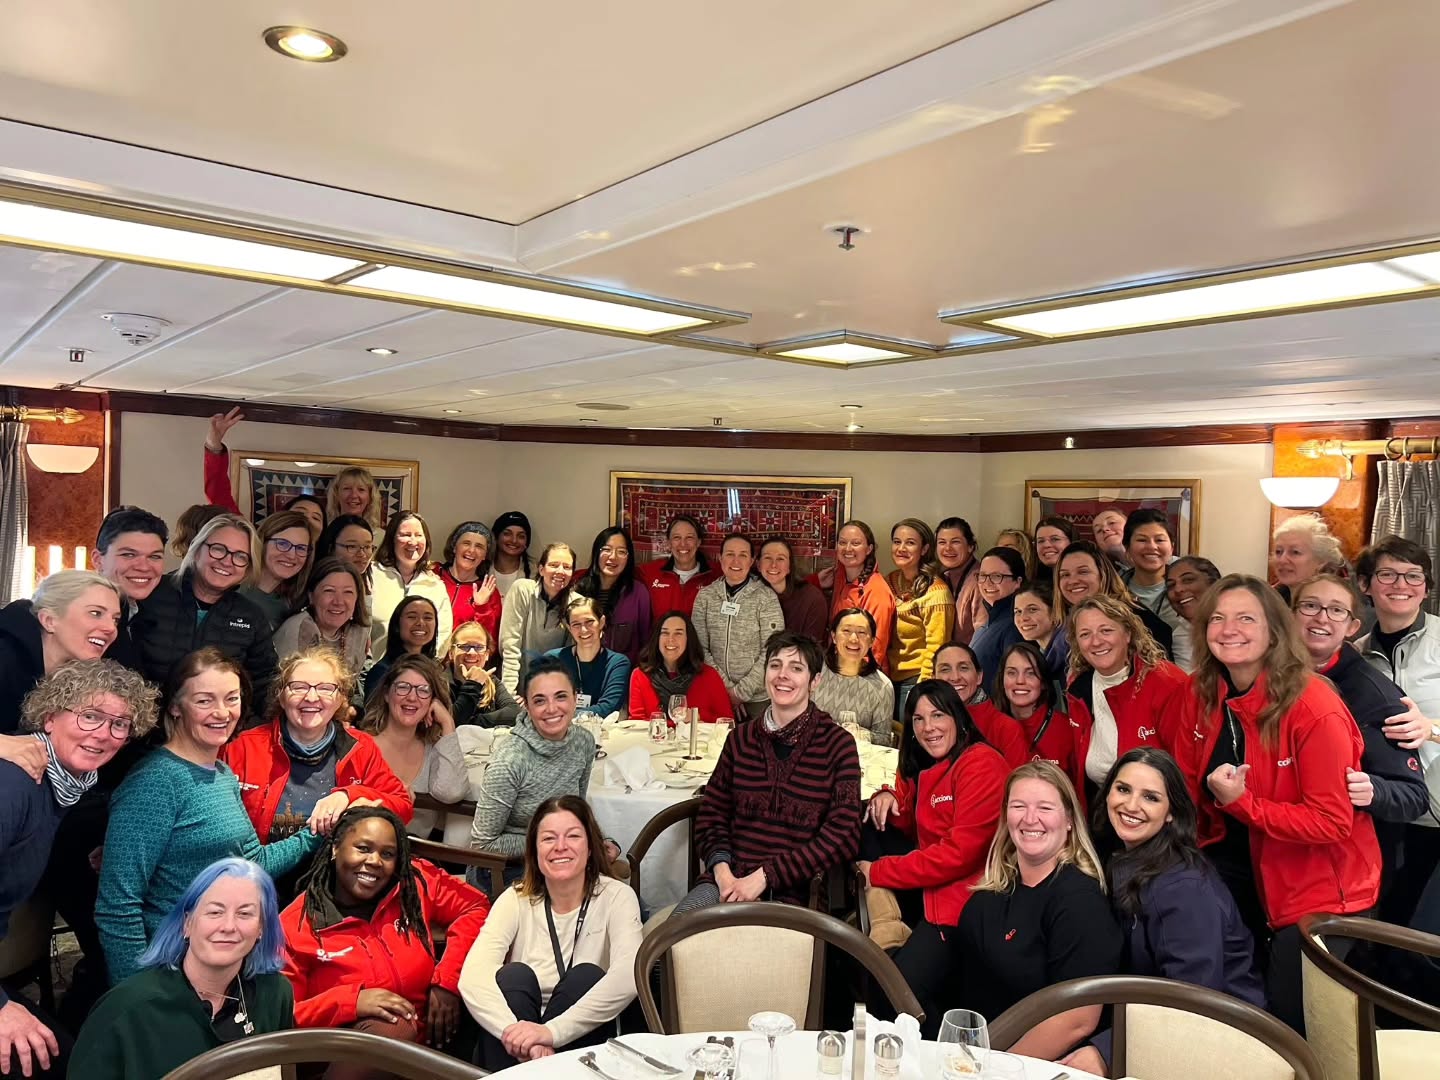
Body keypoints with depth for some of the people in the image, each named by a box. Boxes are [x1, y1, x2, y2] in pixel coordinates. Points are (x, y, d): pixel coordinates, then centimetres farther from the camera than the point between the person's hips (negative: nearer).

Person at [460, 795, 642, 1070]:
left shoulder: (616, 897, -9)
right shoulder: (516, 900, -5)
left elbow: (627, 977, -28)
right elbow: (472, 977, -22)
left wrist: (552, 1032, -39)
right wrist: (520, 1035, -40)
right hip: (515, 1052, 1)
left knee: (586, 976, -27)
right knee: (515, 974, -25)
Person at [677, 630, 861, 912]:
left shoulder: (838, 745, 0)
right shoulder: (740, 738, 12)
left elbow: (844, 836, -7)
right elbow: (711, 814, 12)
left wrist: (764, 876, -13)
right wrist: (722, 871, -9)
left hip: (793, 894, -3)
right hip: (726, 881, 3)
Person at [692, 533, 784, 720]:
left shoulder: (766, 597, -7)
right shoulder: (705, 596, 1)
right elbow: (699, 648, -2)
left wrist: (741, 691, -13)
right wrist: (727, 688, -10)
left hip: (757, 697, -2)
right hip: (716, 695, 2)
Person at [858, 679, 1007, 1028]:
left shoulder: (982, 763, -16)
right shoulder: (925, 767, 12)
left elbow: (961, 853, -21)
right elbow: (915, 829, 20)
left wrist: (879, 871, -14)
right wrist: (889, 798, -3)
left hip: (964, 897, -10)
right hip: (932, 884, 10)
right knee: (868, 825, 3)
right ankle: (890, 932, -10)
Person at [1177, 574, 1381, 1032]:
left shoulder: (1314, 706, -24)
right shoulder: (1202, 693, -6)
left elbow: (1332, 822, -21)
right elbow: (1188, 781, 5)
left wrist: (1241, 802, -27)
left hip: (1318, 887, -5)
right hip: (1239, 864, 5)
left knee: (1291, 1022, 6)